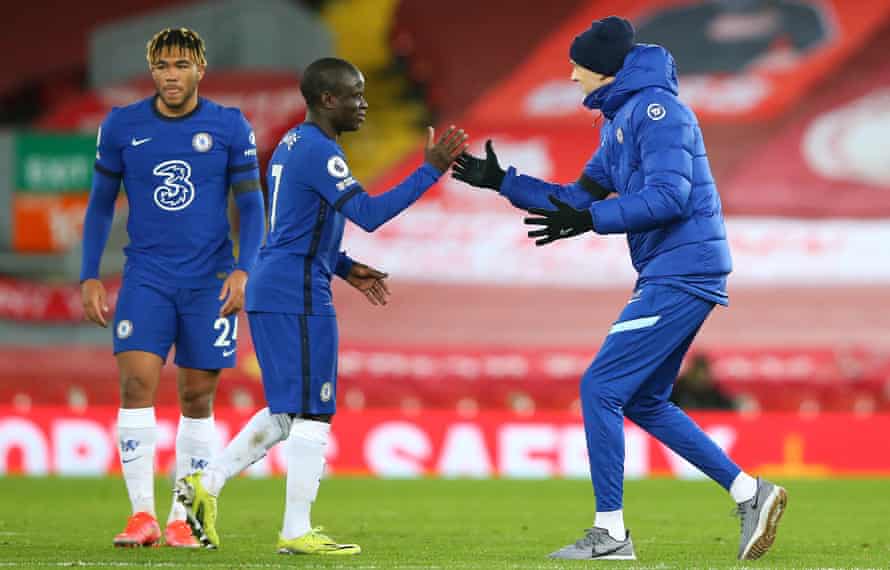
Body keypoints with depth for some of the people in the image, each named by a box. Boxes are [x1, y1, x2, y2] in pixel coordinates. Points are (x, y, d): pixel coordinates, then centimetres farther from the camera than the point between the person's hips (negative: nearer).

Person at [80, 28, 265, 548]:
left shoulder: (230, 128, 0)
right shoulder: (121, 127, 3)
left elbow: (251, 205, 4)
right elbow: (101, 205, 10)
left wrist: (243, 270, -9)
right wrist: (90, 277, 3)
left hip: (210, 279, 0)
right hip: (146, 275, 0)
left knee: (198, 396, 2)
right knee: (137, 380, -15)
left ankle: (183, 519, 10)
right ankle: (143, 514, -13)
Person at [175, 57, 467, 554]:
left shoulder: (291, 145, 17)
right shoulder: (320, 152, -15)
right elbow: (368, 214, -24)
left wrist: (345, 268, 18)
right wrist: (431, 172, -23)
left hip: (271, 290, 10)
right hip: (298, 295, -10)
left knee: (287, 411, 16)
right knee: (312, 413, -5)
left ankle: (206, 484, 14)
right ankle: (297, 532, -3)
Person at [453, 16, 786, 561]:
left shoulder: (655, 109, -13)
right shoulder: (620, 118, 19)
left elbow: (669, 196, -23)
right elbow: (579, 198, 23)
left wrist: (590, 220, -24)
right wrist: (503, 181, 18)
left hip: (681, 276, -10)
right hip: (672, 276, 10)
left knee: (600, 389, -9)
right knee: (644, 401, 14)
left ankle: (610, 533, -6)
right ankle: (750, 492, 14)